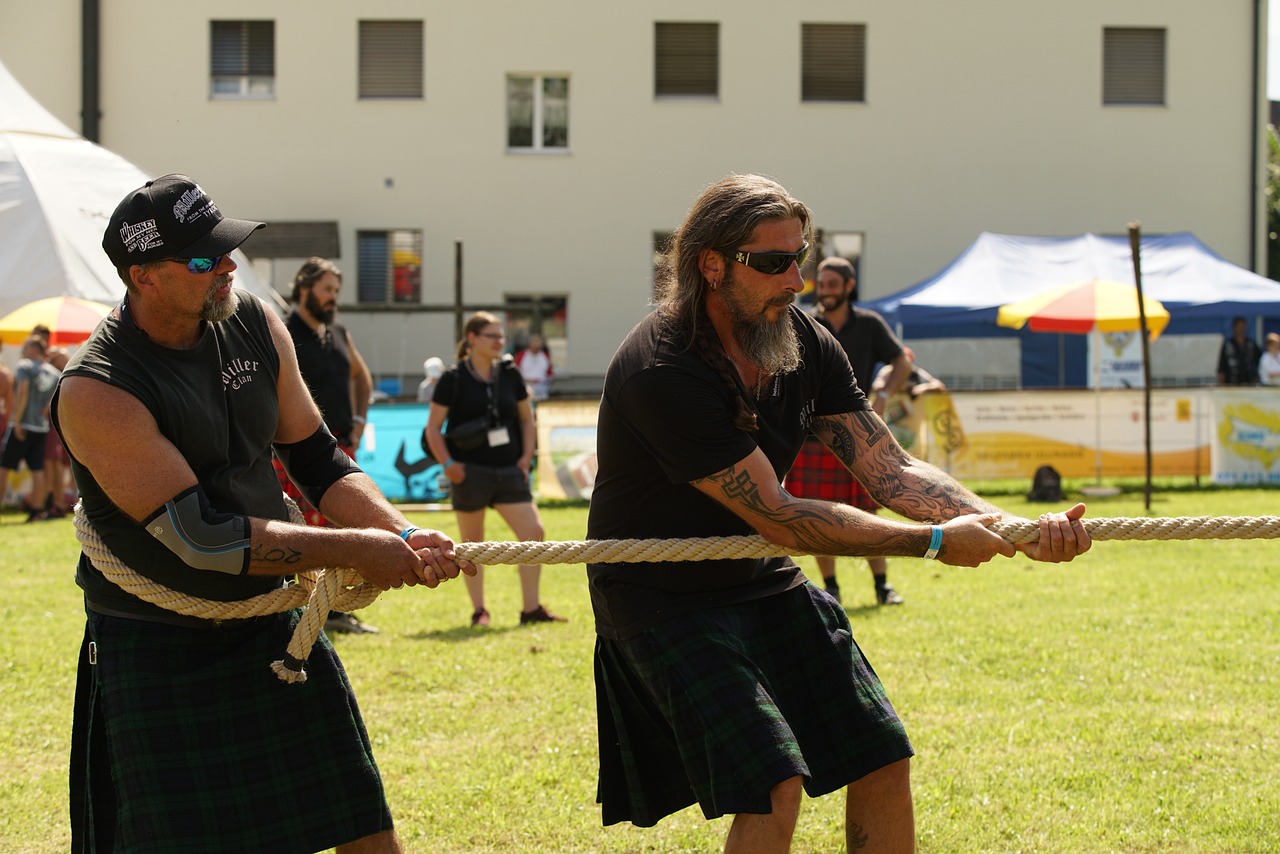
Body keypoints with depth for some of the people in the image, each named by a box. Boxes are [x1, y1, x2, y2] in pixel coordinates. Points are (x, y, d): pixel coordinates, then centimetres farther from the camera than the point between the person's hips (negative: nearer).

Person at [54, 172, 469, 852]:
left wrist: (403, 537, -10)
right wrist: (354, 549, -23)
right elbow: (201, 538, -24)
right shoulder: (95, 392, -21)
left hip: (271, 625, 6)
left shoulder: (254, 325, 0)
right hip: (155, 646, -6)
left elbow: (317, 461, 8)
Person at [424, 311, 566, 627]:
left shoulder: (509, 374, 8)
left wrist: (526, 456, 5)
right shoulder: (453, 379, -4)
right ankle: (478, 610, 17)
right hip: (471, 471, -4)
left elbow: (527, 419, 17)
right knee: (472, 543, 5)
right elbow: (433, 428, -2)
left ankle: (531, 608, 1)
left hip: (508, 471, 4)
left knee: (533, 532, -7)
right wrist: (448, 464, -11)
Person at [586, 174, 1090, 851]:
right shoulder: (662, 372, -27)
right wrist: (935, 541, -24)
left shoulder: (806, 344, -3)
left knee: (884, 760, 4)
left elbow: (890, 470, -5)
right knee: (774, 789, -22)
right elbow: (779, 518, -26)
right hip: (665, 598, -8)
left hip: (765, 583, 8)